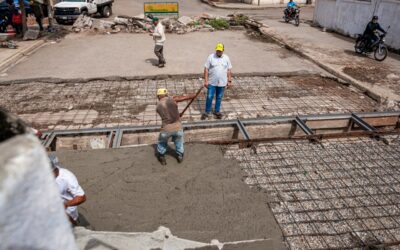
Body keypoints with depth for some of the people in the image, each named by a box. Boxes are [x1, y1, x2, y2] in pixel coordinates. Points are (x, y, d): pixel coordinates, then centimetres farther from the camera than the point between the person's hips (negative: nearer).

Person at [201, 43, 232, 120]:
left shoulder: (226, 58, 1)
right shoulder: (211, 57, -6)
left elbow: (229, 70, 5)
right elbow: (206, 69, -6)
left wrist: (229, 81, 2)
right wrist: (206, 80, -10)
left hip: (222, 83, 2)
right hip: (212, 82, -2)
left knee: (219, 98, 13)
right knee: (209, 97, 1)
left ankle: (217, 111, 28)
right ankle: (207, 112, 15)